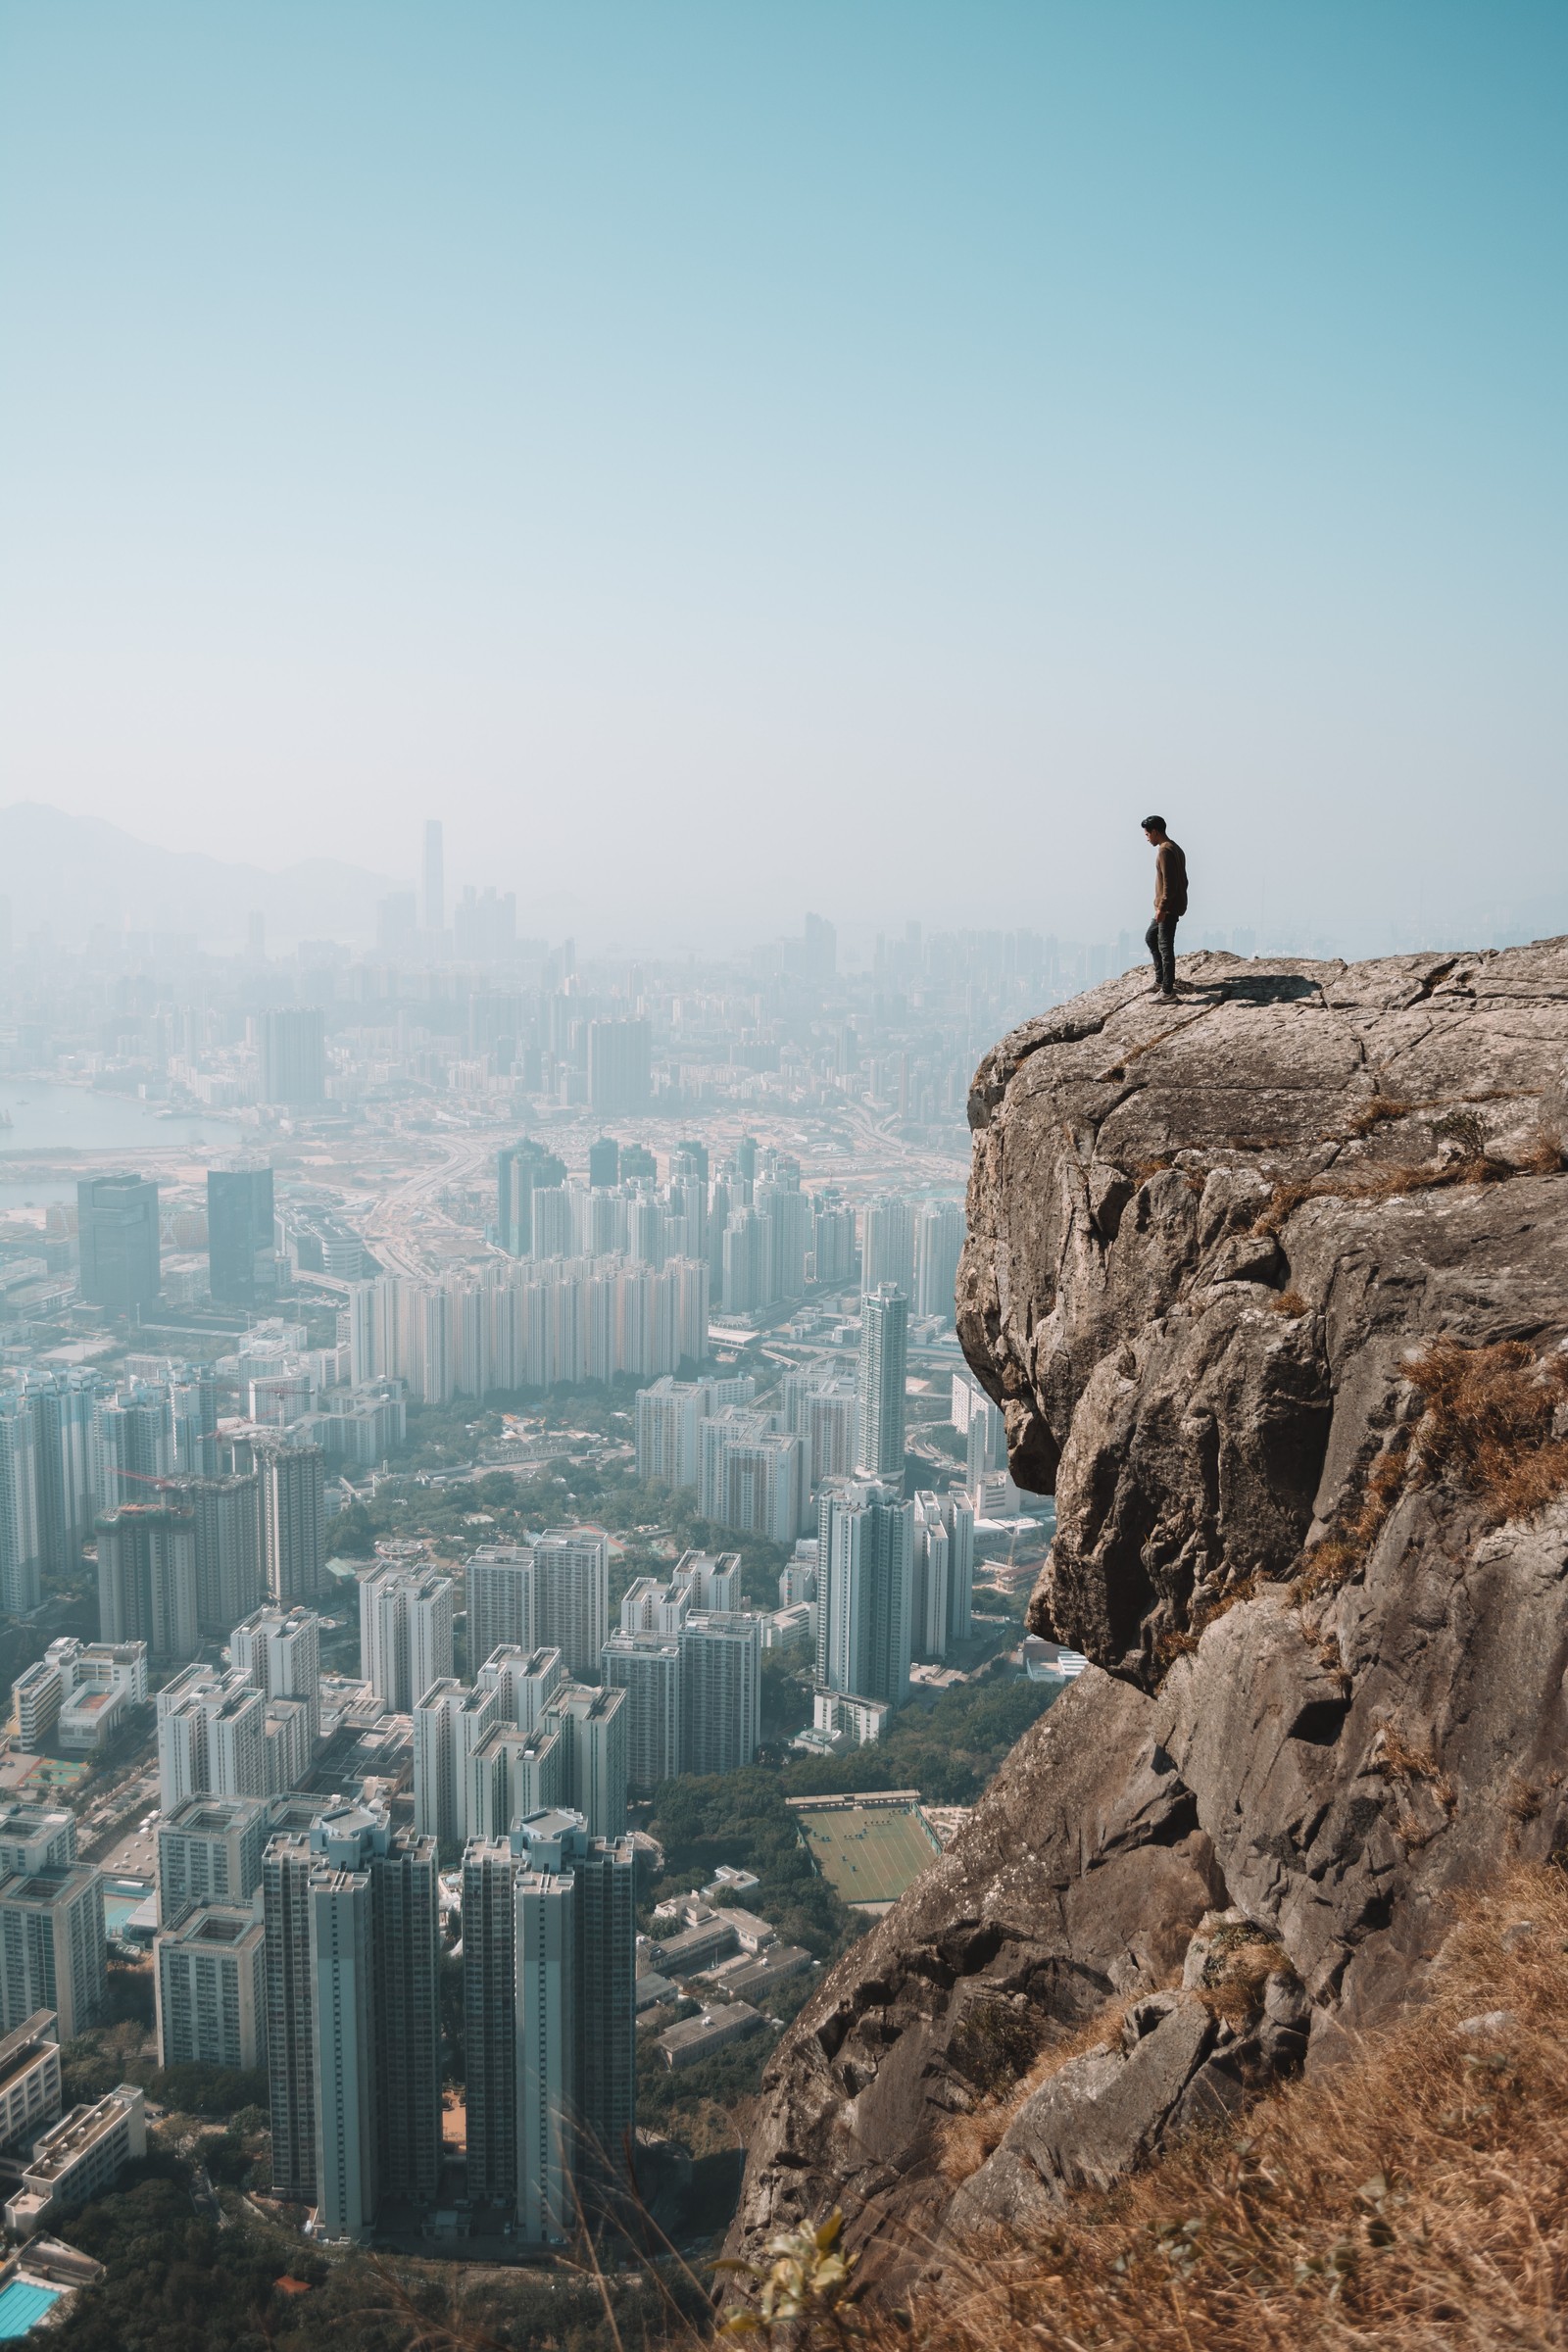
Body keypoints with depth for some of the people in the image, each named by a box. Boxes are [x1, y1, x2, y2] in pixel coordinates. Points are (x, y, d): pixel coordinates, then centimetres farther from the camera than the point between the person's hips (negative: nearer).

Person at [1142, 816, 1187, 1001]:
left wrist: (1162, 908, -22)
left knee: (1165, 947, -7)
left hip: (1168, 908, -11)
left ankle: (1168, 992, -6)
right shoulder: (1175, 849, 15)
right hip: (1174, 906, 11)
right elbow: (1182, 880, 20)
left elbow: (1169, 883, -23)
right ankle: (1160, 981, 23)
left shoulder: (1165, 851, -17)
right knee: (1150, 937, 20)